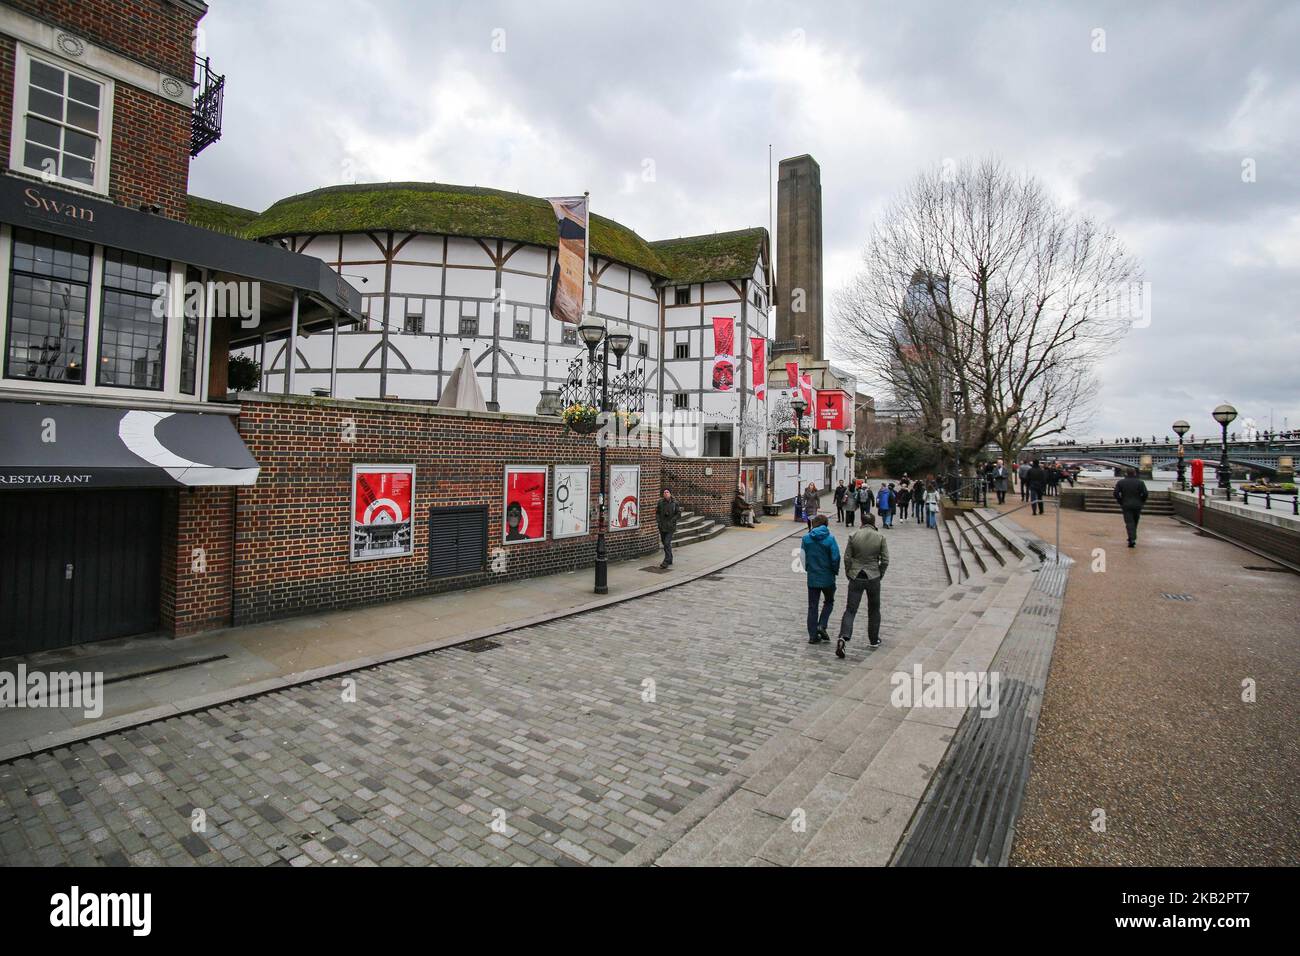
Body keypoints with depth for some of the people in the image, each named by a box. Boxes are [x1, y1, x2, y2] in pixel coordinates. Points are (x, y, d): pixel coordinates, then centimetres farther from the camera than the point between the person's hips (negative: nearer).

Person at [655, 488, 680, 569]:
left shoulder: (675, 503, -7)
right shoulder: (660, 502, 0)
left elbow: (679, 514, -4)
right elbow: (657, 513, 8)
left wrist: (671, 521, -13)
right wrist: (658, 521, -5)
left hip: (670, 526, -4)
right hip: (662, 526, 4)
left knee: (667, 543, -13)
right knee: (664, 543, 13)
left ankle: (666, 562, -10)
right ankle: (670, 560, 28)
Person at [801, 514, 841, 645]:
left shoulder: (806, 538, -5)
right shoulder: (830, 538, -13)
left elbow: (802, 556, 0)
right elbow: (835, 558, -14)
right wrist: (835, 571, 4)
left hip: (812, 577, 2)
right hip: (827, 577, -2)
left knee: (812, 606, 10)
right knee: (829, 601, 21)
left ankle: (813, 635, 12)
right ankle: (821, 625, 3)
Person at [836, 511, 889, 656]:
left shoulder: (853, 536, -6)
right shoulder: (881, 537, -5)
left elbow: (847, 558, -3)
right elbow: (885, 560, -5)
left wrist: (848, 574, 10)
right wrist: (880, 575, 10)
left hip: (856, 578, 0)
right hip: (873, 578, 0)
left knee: (850, 609, 1)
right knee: (874, 610, 18)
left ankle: (843, 637, -17)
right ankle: (874, 640, 29)